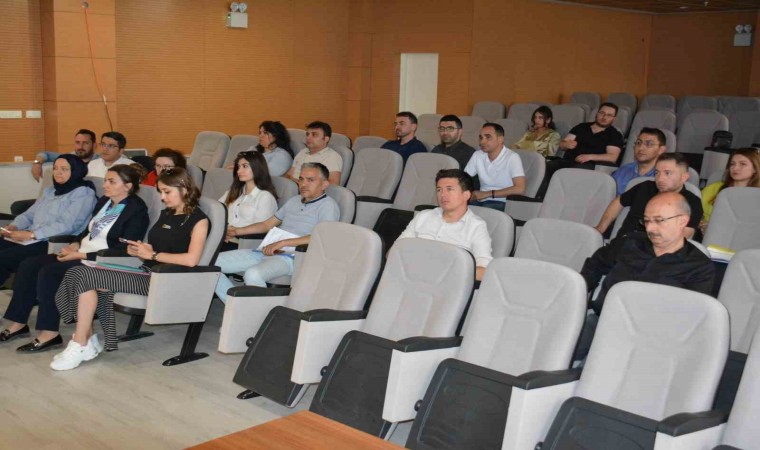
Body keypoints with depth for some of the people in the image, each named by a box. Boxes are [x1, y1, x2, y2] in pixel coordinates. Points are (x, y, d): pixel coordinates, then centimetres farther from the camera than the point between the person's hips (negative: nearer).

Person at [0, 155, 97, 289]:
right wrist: (13, 226, -1)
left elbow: (66, 226, -16)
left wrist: (32, 234, -20)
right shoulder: (49, 191, 23)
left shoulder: (83, 193, -5)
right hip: (30, 239, 8)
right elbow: (29, 214, 21)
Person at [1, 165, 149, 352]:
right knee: (28, 265, -4)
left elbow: (123, 251, -18)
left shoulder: (137, 210, -11)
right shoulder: (104, 201, 15)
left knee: (49, 272, -25)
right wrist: (76, 245, 1)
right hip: (81, 254, 9)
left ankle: (50, 334, -17)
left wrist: (82, 255, -19)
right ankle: (18, 324, 1)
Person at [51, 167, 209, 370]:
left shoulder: (198, 219, -3)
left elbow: (191, 259, -17)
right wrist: (139, 249, -1)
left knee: (84, 276, -18)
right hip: (146, 272, 8)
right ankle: (86, 340, -11)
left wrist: (152, 254, -11)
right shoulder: (166, 214, 23)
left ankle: (80, 346, -9)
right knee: (78, 272, -13)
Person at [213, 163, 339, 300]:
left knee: (253, 274, -38)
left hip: (291, 257, -8)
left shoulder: (328, 205, 0)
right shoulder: (294, 201, 25)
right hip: (265, 251, 8)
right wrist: (235, 231, 18)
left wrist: (282, 243, -18)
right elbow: (267, 224, 31)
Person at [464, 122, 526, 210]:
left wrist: (488, 194, -18)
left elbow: (520, 189, -19)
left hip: (501, 202, -5)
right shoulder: (477, 155, 9)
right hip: (481, 200, 6)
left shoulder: (512, 157, -9)